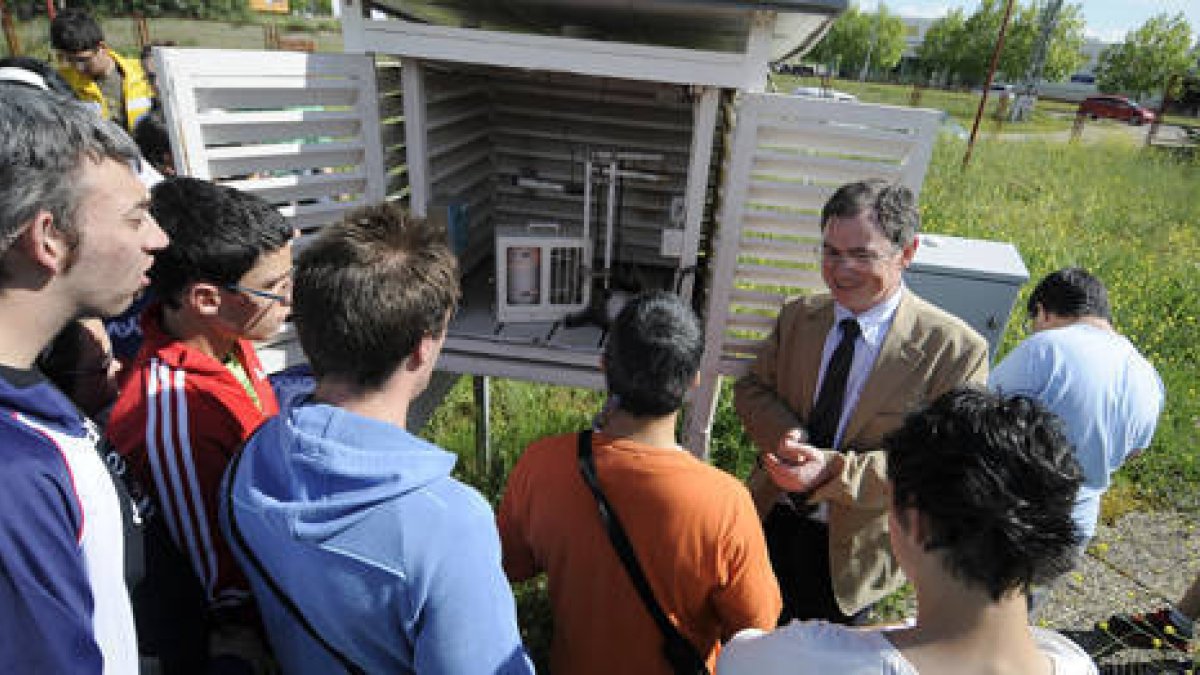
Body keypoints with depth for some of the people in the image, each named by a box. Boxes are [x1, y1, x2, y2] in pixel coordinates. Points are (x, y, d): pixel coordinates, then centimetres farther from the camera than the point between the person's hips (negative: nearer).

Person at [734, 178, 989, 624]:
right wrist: (785, 434, -20)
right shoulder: (797, 316, -4)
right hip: (771, 523, 4)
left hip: (851, 550, -3)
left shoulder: (956, 349, -19)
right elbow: (751, 388, 2)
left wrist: (833, 472, -32)